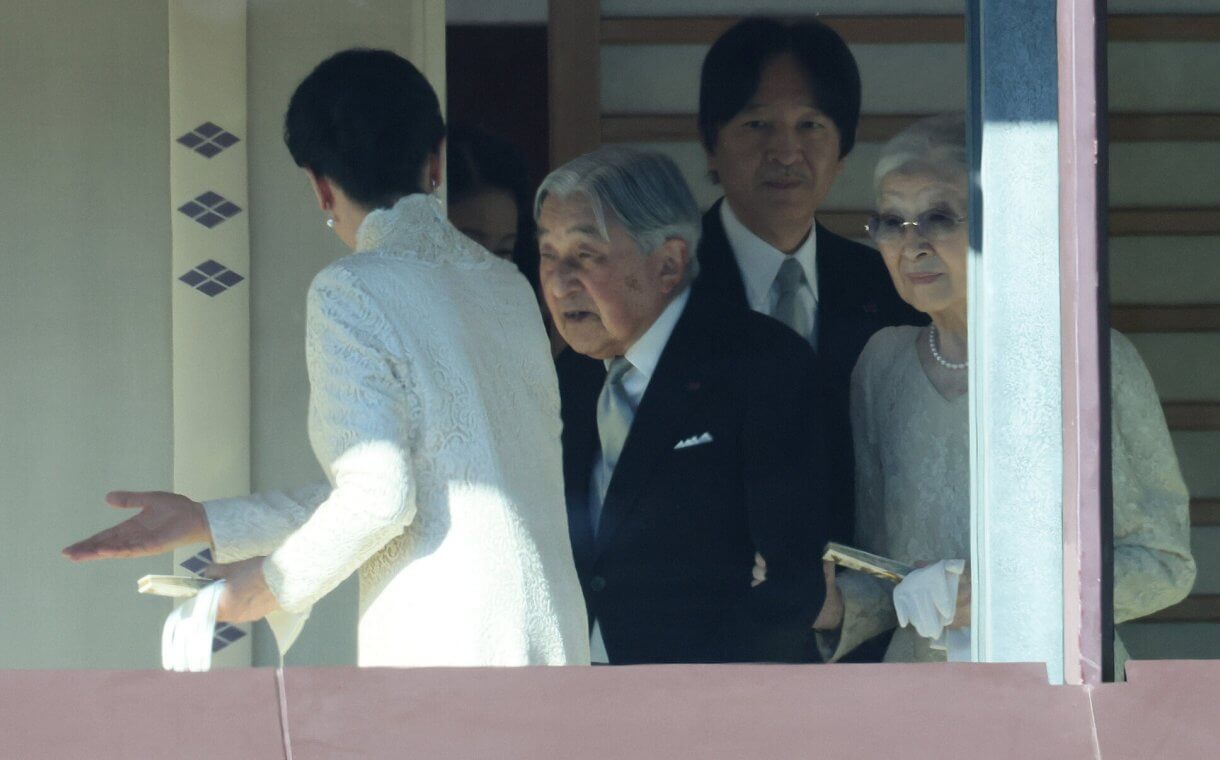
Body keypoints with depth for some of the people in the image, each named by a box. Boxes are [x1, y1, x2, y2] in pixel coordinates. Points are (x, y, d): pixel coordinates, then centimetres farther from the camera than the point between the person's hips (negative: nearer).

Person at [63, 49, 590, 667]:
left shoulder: (351, 292, -6)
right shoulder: (508, 287, 15)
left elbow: (378, 496, -14)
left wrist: (276, 582, 4)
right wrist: (207, 523, 23)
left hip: (440, 656, -7)